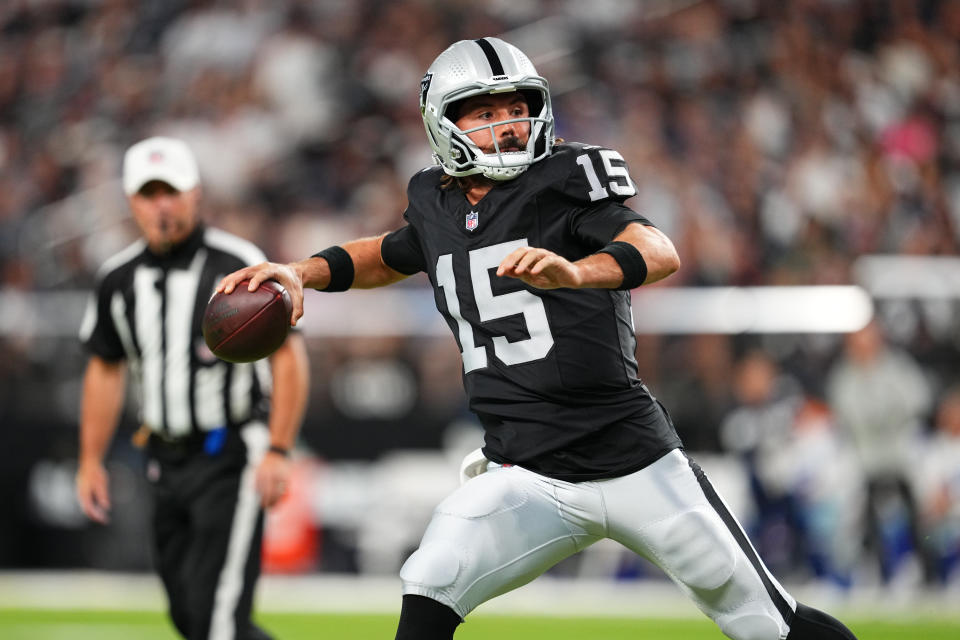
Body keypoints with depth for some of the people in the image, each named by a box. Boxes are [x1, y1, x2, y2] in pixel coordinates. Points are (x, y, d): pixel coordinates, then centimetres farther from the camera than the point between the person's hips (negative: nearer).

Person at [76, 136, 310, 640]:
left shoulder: (238, 265, -11)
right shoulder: (118, 278, 6)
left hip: (231, 455, -6)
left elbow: (288, 355, -11)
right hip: (166, 461, 6)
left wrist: (277, 452, -18)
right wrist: (90, 461, 14)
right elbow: (105, 371, 18)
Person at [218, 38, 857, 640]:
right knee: (429, 588, -20)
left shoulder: (563, 183, -8)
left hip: (637, 461, -3)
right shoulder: (438, 208, 8)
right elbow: (387, 256, 31)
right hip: (525, 479, 4)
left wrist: (575, 272, -44)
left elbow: (660, 254, -24)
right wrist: (300, 273, 14)